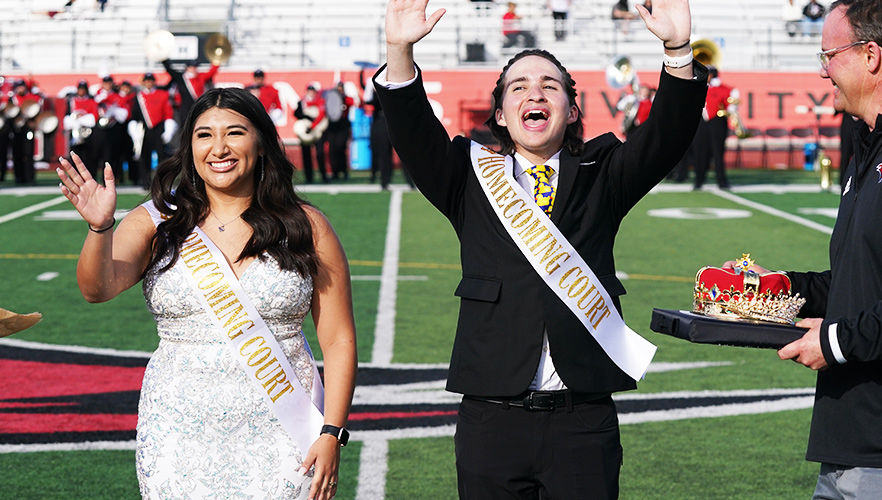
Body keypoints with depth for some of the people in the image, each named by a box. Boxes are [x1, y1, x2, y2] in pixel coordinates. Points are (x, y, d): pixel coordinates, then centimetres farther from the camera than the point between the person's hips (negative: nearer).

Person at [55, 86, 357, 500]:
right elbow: (97, 287, -15)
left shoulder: (306, 227, 2)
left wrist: (331, 434, -6)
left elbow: (339, 341, 3)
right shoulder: (157, 223, 2)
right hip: (181, 435, 1)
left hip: (278, 438, 0)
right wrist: (100, 227, -34)